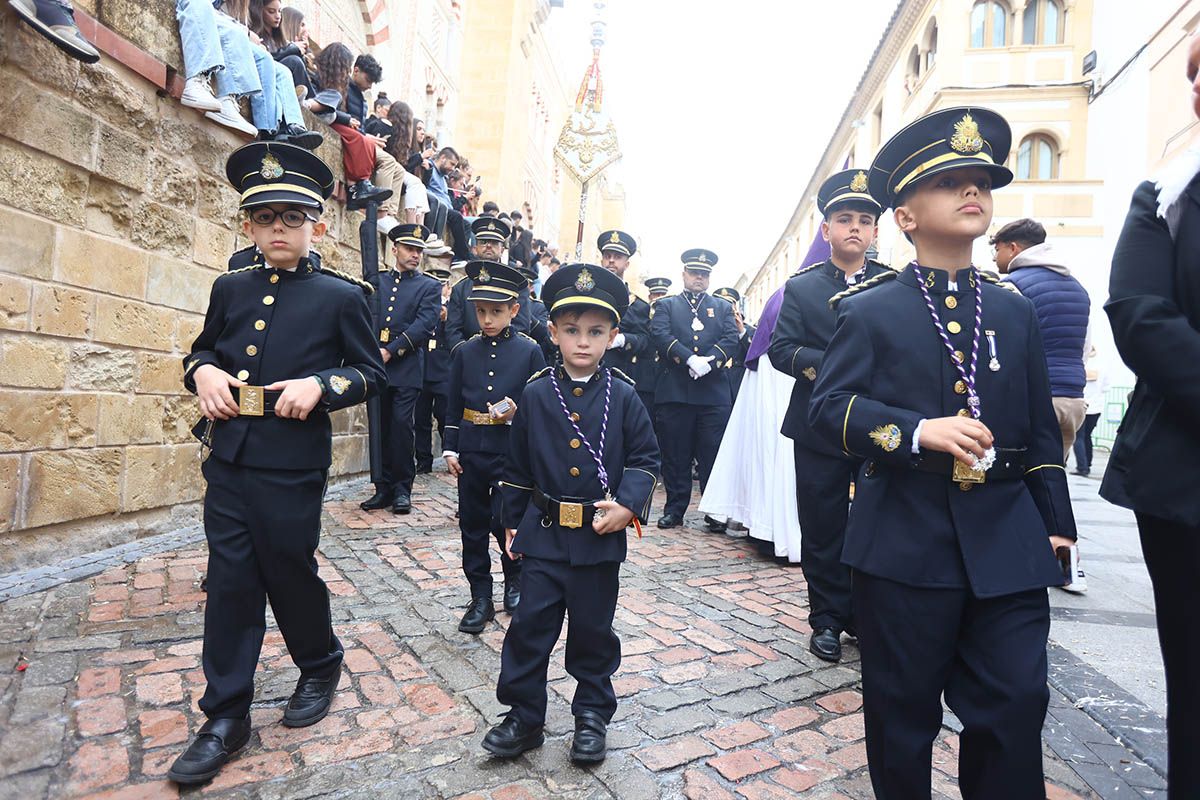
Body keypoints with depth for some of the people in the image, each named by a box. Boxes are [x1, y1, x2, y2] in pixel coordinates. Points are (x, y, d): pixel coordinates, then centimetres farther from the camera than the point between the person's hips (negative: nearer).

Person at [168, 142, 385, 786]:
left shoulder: (341, 296, -2)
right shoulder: (230, 289, 11)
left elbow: (371, 372, -1)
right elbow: (201, 349, 21)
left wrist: (321, 384, -18)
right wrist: (203, 371, -2)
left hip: (292, 462, -4)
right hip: (227, 459, 4)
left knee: (290, 571, 8)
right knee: (231, 581, 9)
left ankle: (320, 666, 36)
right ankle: (226, 716, 23)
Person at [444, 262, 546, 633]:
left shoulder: (529, 351, -2)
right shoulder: (464, 351, 6)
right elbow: (453, 405, 9)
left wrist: (516, 413, -17)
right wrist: (450, 449, 5)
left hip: (511, 450, -3)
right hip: (471, 450, 3)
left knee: (504, 520, -1)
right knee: (473, 523, 8)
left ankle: (515, 579, 28)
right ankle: (481, 597, 22)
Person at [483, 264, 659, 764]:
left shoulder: (623, 396, -3)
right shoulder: (536, 394, 0)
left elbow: (645, 458, 1)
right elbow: (518, 467, 7)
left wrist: (628, 504, -15)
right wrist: (513, 522, 10)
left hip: (600, 537, -1)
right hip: (542, 535, 1)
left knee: (594, 631, 12)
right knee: (530, 627, 7)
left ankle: (592, 715, 32)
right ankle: (523, 717, 26)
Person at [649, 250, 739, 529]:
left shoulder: (722, 308, 19)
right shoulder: (666, 305, 14)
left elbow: (730, 339, 3)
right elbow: (660, 335, -5)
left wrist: (708, 363, -15)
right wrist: (690, 359, -18)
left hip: (714, 392, 1)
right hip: (674, 390, -1)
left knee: (713, 454, 0)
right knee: (675, 453, 4)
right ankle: (675, 509, 14)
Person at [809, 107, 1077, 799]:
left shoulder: (1016, 310, 12)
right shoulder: (869, 309, 0)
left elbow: (1041, 427, 13)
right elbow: (830, 406, -8)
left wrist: (1055, 523, 9)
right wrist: (918, 432, -23)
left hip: (1008, 541, 3)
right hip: (904, 542, -3)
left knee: (1015, 705, 5)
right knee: (902, 711, 11)